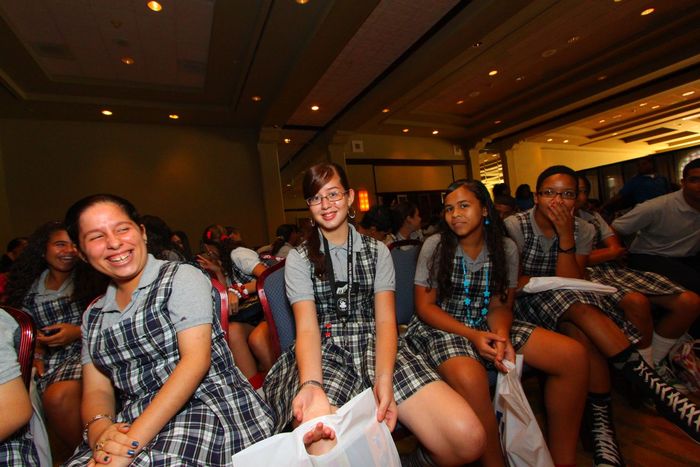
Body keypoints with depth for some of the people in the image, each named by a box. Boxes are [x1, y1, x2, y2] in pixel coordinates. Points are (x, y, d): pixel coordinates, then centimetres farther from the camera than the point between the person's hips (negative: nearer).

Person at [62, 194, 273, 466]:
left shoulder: (182, 277, -4)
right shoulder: (94, 315, 15)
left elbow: (196, 359, -13)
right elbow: (96, 390, 9)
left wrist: (134, 439, -19)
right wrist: (98, 428, -13)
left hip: (206, 406, -5)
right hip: (131, 424, 5)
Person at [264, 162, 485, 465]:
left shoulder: (376, 251, 11)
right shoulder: (299, 259, 6)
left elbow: (385, 321, 1)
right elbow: (307, 328, -5)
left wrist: (384, 379, -17)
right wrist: (312, 384, -25)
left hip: (375, 348, 2)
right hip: (325, 353, -1)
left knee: (467, 439, -18)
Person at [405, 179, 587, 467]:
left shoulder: (506, 248, 1)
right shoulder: (435, 246, -8)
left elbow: (500, 305, 3)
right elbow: (425, 306, -8)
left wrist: (501, 336, -20)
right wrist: (472, 336, -20)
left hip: (488, 326, 4)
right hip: (441, 327, -4)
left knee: (574, 356, -12)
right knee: (470, 379, -37)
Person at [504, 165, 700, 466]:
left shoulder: (583, 230, 2)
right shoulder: (515, 227, -9)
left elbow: (572, 283, -11)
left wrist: (565, 235, -18)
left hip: (570, 300, 3)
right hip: (529, 304, -3)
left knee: (582, 333, -31)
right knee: (583, 309, -31)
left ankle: (600, 417, -19)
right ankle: (650, 383, -19)